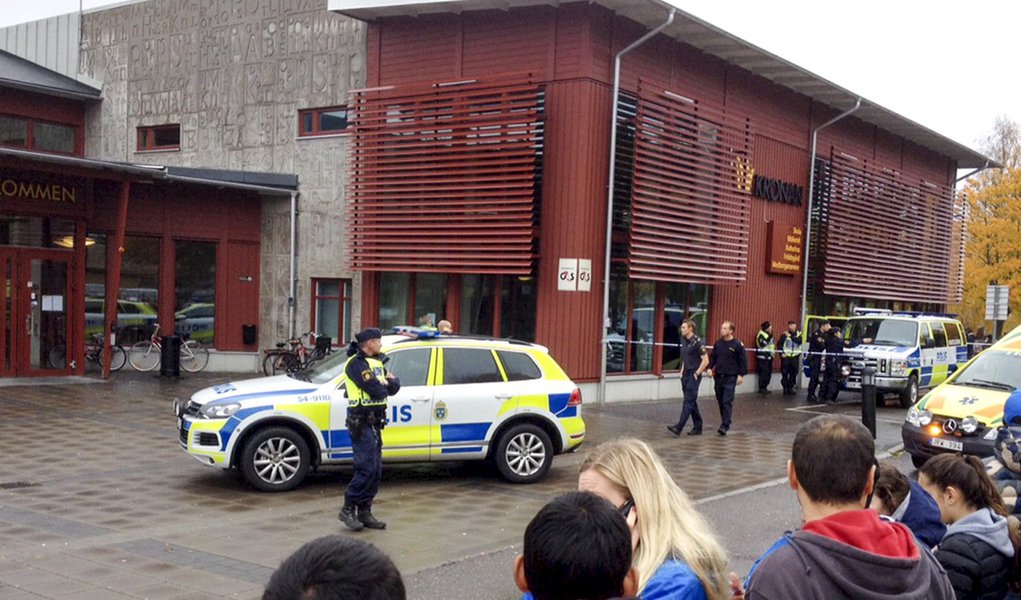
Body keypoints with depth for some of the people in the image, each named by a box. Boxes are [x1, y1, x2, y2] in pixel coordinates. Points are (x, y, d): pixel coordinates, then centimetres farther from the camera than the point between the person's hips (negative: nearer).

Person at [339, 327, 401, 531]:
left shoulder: (377, 362, 16)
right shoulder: (357, 363, -13)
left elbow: (395, 387, 12)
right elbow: (375, 390, -21)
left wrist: (390, 382, -9)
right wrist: (384, 386, -1)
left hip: (375, 423, 9)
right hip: (361, 423, -9)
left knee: (376, 470, 9)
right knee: (366, 468, -13)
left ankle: (364, 512, 14)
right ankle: (348, 509, -3)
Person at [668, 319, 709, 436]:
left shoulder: (697, 342, -15)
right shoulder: (683, 340, 10)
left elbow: (705, 360, -16)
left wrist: (697, 373, -14)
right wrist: (682, 371, 15)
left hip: (694, 375, -9)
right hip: (685, 375, 9)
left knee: (688, 402, -10)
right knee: (692, 402, 12)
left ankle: (679, 427, -16)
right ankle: (698, 427, 20)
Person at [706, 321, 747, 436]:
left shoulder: (737, 344, -7)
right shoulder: (718, 343, 8)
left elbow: (743, 360, -5)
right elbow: (713, 357, 15)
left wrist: (741, 375, -9)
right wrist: (710, 368, 1)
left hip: (730, 377, -5)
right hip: (718, 376, 6)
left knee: (727, 402, -10)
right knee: (720, 401, 11)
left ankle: (725, 426, -13)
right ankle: (725, 421, 25)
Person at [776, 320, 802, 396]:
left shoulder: (798, 334, 6)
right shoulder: (784, 334, -2)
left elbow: (799, 341, -13)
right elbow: (779, 344, -3)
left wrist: (791, 336, -19)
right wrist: (781, 353, -12)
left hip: (795, 357, 3)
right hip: (786, 356, -3)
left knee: (793, 374, 6)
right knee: (785, 373, -3)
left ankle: (790, 388, 16)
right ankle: (785, 388, 5)